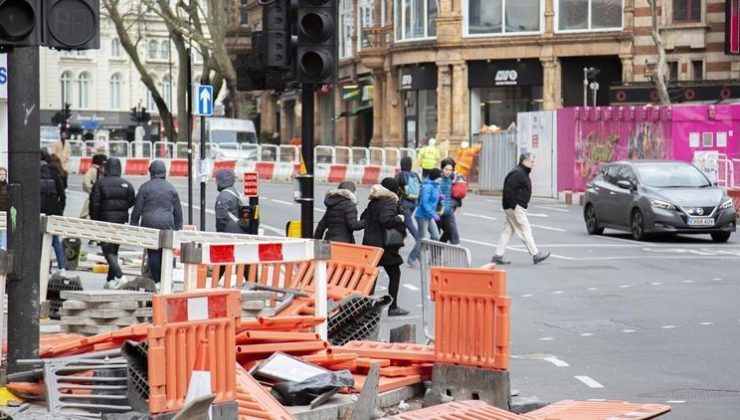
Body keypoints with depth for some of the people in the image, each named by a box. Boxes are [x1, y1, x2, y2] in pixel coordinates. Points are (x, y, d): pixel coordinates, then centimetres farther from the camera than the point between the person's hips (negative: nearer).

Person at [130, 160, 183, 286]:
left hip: (149, 223, -2)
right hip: (167, 224, 2)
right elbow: (178, 211, 11)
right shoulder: (171, 188, 8)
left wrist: (134, 224, 9)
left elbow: (137, 209, 1)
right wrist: (178, 228, 17)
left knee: (152, 253, 1)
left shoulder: (145, 187, 0)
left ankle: (156, 281, -1)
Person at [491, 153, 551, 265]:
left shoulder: (522, 173, 18)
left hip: (516, 207, 11)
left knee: (507, 231, 10)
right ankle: (535, 255, 0)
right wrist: (514, 205, -22)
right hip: (516, 208, -11)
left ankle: (498, 256, 10)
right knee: (525, 230, -5)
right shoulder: (517, 173, -16)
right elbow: (508, 189, -23)